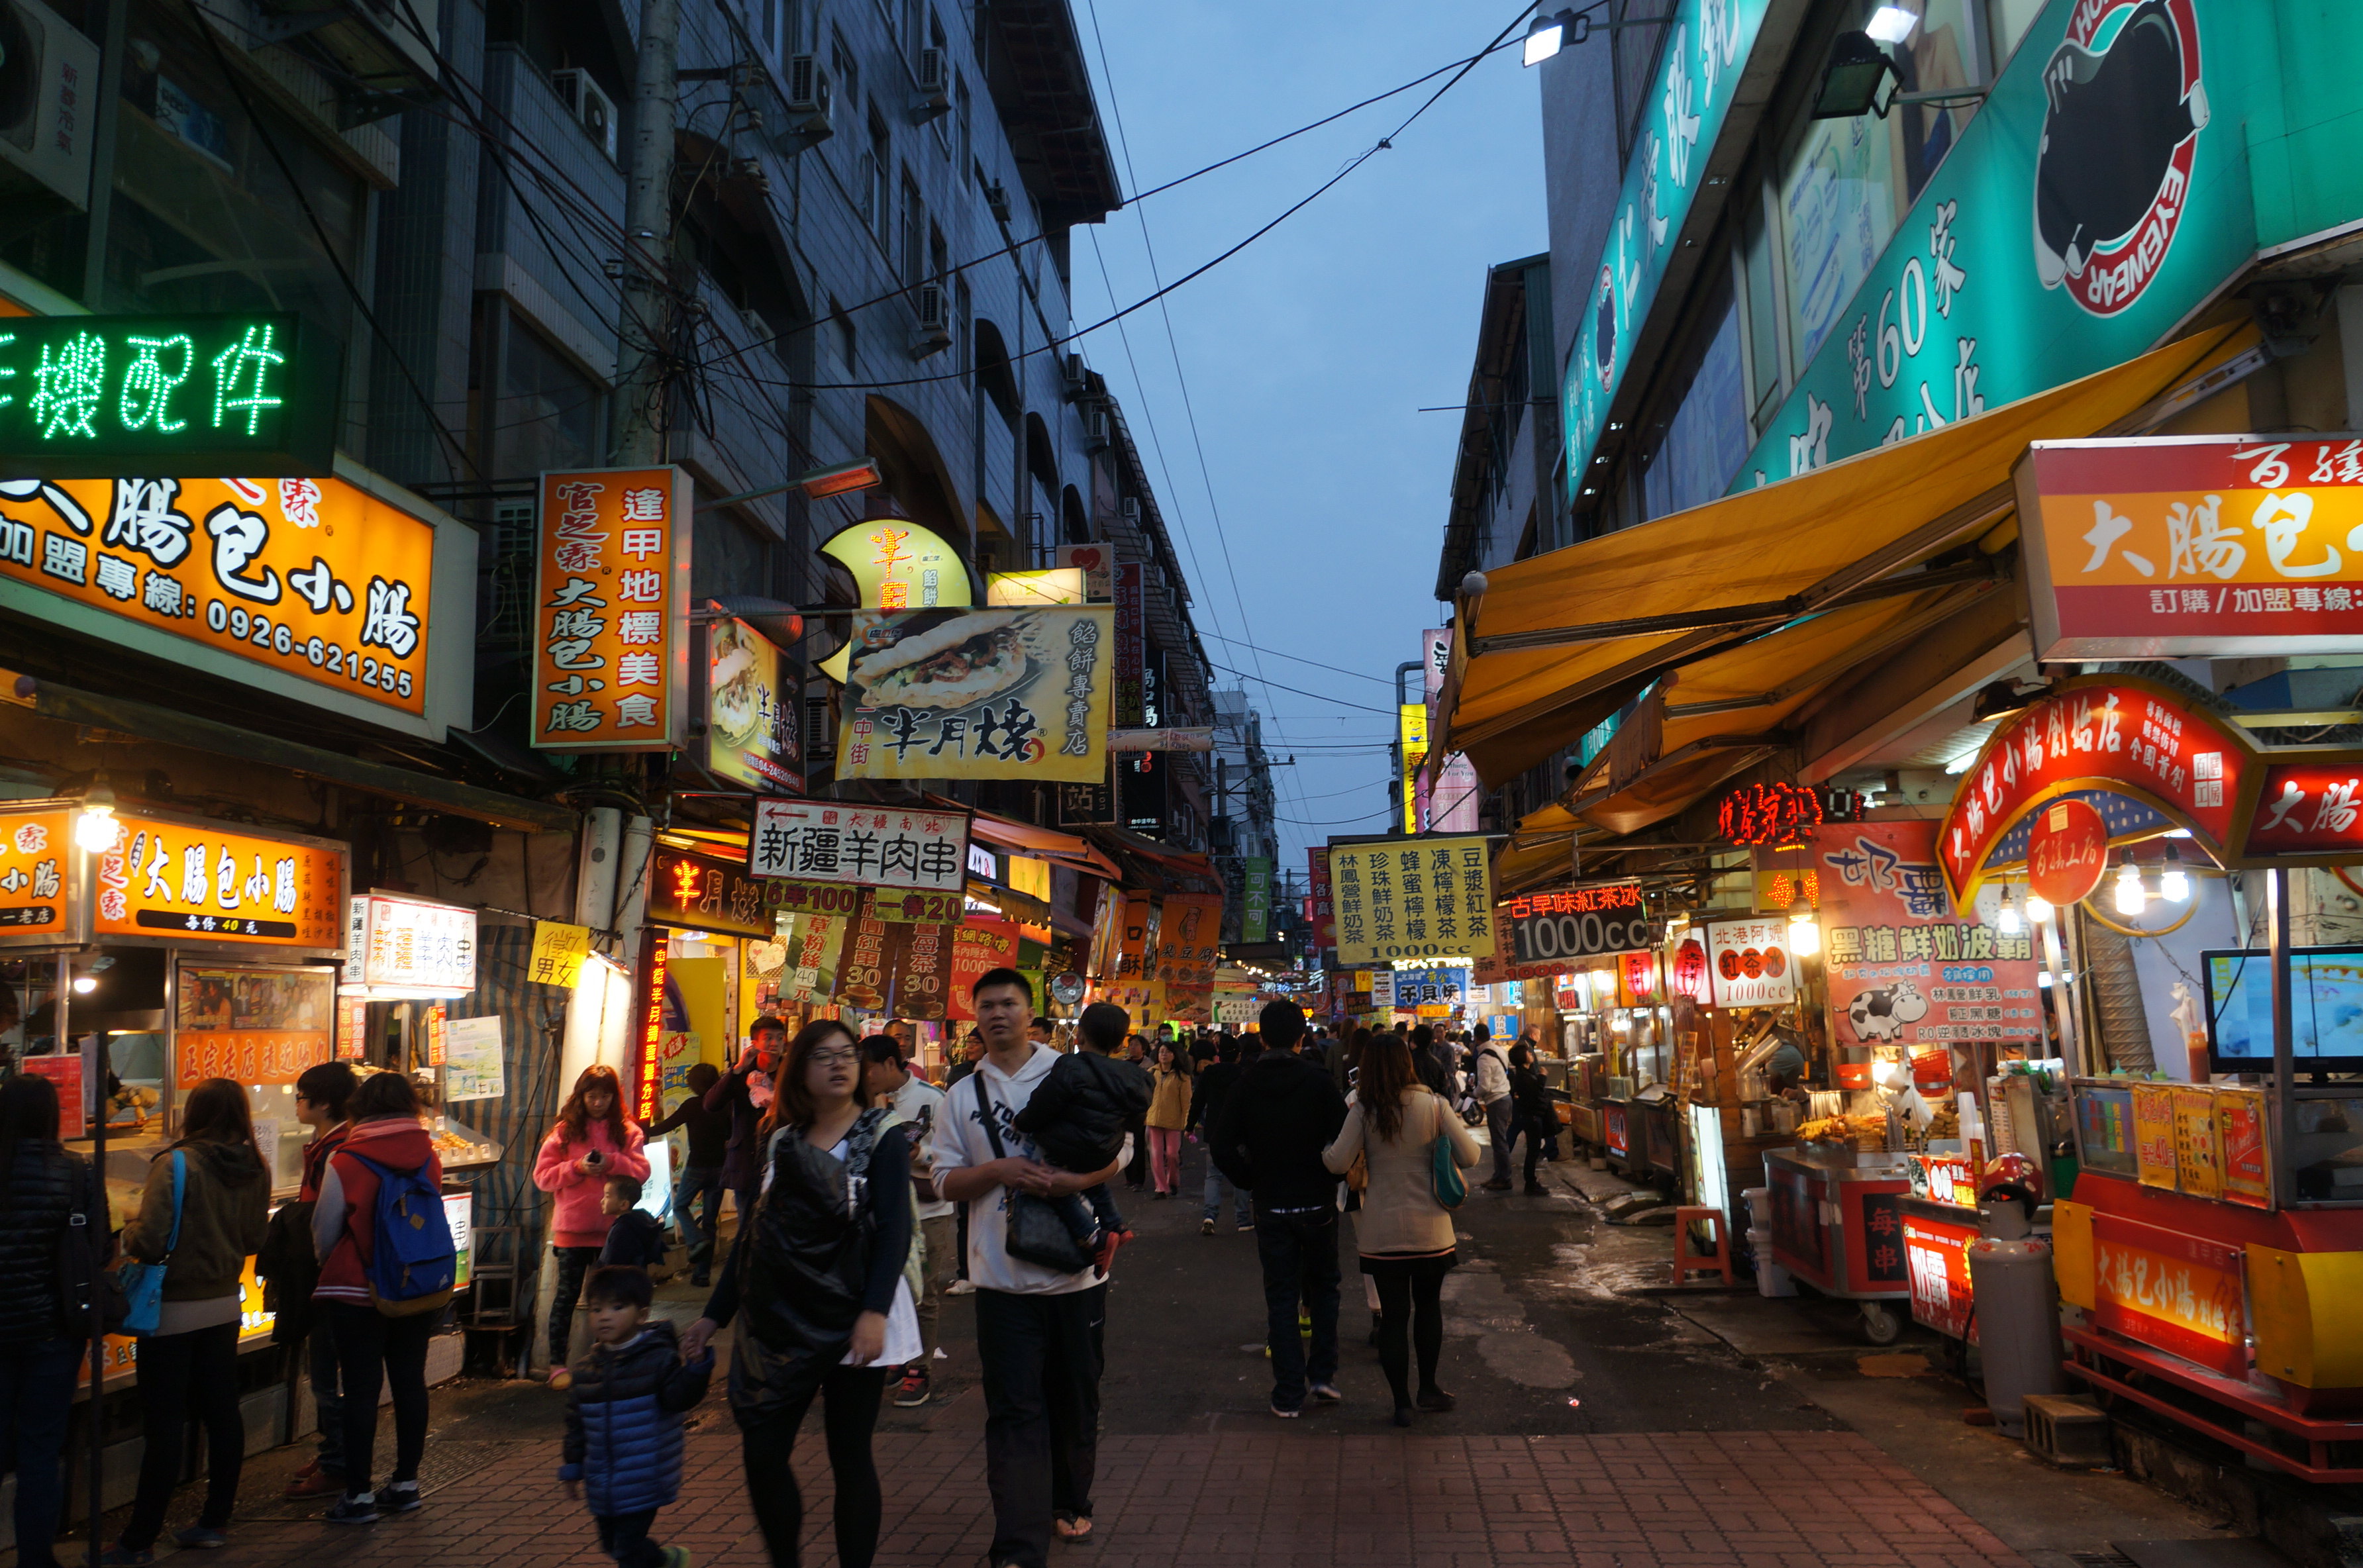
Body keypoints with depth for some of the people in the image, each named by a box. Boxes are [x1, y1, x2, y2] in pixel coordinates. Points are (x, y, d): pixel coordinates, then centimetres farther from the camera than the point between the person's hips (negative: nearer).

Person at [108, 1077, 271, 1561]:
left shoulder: (177, 1165, -18)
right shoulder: (255, 1170, 0)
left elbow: (148, 1241, -21)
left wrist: (128, 1231, -1)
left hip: (174, 1312, -6)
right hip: (224, 1304, 6)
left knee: (164, 1424, 1)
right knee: (222, 1411, 13)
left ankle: (139, 1541, 11)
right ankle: (216, 1520, 23)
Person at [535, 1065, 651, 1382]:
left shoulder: (628, 1131, 4)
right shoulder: (565, 1130, 1)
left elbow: (642, 1171, -2)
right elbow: (542, 1175, -2)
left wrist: (612, 1163, -18)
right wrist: (578, 1168, -16)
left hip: (612, 1227, 1)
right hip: (573, 1227, -1)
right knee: (568, 1294, 6)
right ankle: (557, 1363, 13)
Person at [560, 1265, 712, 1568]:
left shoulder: (658, 1359, -11)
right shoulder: (585, 1370, 3)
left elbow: (681, 1398, -21)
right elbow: (576, 1425, 12)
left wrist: (697, 1365, -36)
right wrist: (573, 1470, 13)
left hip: (643, 1483, -6)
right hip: (603, 1487, 6)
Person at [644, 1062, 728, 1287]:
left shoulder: (692, 1105, -8)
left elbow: (667, 1126, -3)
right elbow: (730, 1136, 13)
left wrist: (645, 1132, 11)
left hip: (697, 1166, -4)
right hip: (720, 1167, 4)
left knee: (680, 1206, 18)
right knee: (711, 1220, 9)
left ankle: (697, 1240, -9)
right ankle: (703, 1274, 8)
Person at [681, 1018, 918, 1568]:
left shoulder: (883, 1135, -3)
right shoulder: (782, 1140, 10)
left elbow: (894, 1229, -11)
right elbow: (756, 1231, 15)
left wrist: (875, 1313, -22)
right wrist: (714, 1315, 14)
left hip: (851, 1321, -4)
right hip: (783, 1318, 4)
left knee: (849, 1457, 2)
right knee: (761, 1452, 2)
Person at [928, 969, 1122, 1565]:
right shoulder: (963, 1095, 7)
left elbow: (1117, 1151, 2)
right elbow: (946, 1181, 5)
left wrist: (1074, 1180, -18)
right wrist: (998, 1171, -14)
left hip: (1075, 1269, 0)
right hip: (1004, 1278, 0)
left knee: (1077, 1400, 14)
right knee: (1014, 1415, -3)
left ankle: (1070, 1502, 37)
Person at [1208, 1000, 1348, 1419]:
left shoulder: (1246, 1085, -5)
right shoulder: (1318, 1082, -10)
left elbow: (1222, 1148, -7)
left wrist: (1253, 1181, 6)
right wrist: (1332, 1177, 4)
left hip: (1271, 1208, 1)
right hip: (1318, 1203, -1)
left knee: (1281, 1298, 8)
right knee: (1323, 1289, 18)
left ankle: (1288, 1394, 9)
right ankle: (1322, 1376, 12)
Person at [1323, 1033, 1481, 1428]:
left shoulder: (1363, 1111, -9)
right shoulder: (1433, 1104, -7)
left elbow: (1338, 1162, -13)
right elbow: (1469, 1156, -8)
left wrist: (1323, 1149, 8)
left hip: (1381, 1230, -1)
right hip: (1430, 1227, 1)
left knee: (1393, 1314, 8)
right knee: (1428, 1306, 21)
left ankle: (1402, 1403, 12)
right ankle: (1428, 1388, 30)